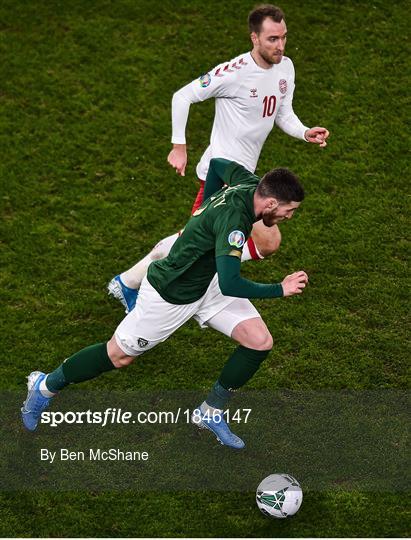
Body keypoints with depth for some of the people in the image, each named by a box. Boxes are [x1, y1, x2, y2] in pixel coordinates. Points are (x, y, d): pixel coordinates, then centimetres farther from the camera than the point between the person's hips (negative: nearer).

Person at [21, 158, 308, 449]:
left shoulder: (251, 183, -12)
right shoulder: (233, 219, -37)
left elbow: (218, 163, 11)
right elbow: (230, 285, -42)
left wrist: (208, 209, 22)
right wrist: (280, 290, -30)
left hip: (208, 280, 8)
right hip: (170, 294, -8)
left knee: (260, 341, -4)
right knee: (120, 355, 9)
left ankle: (211, 412, 16)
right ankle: (46, 386, 33)